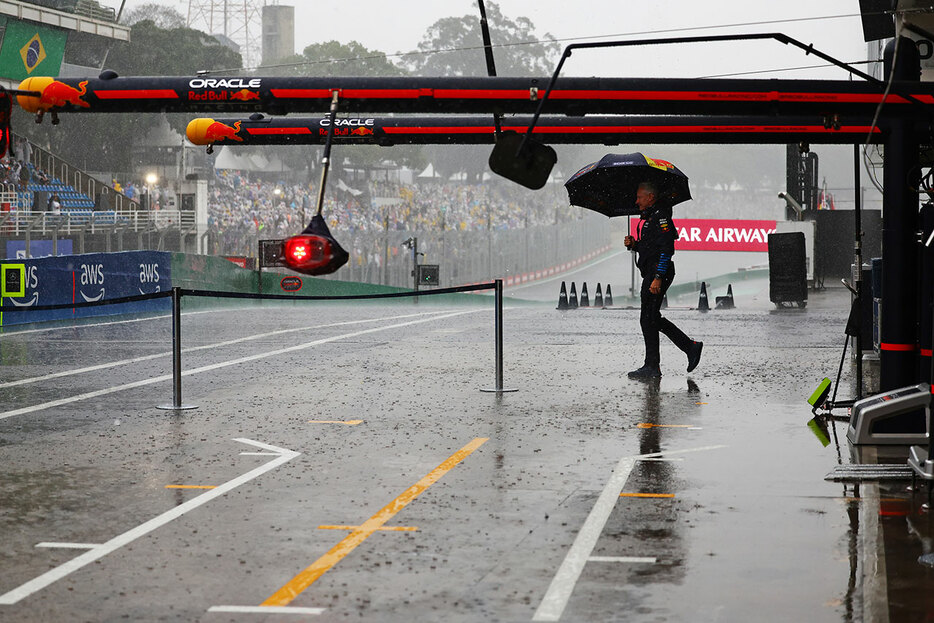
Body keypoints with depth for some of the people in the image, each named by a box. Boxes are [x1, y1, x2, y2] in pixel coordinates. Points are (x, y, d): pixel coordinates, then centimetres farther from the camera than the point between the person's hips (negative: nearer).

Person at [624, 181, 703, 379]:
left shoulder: (660, 216, -12)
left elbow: (666, 249, -19)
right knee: (653, 319, 12)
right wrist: (633, 244, 6)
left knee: (648, 319, -7)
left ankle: (652, 367, -2)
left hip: (659, 272, -10)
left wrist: (658, 278, -24)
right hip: (650, 273, 10)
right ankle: (690, 347, 17)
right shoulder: (648, 217, 19)